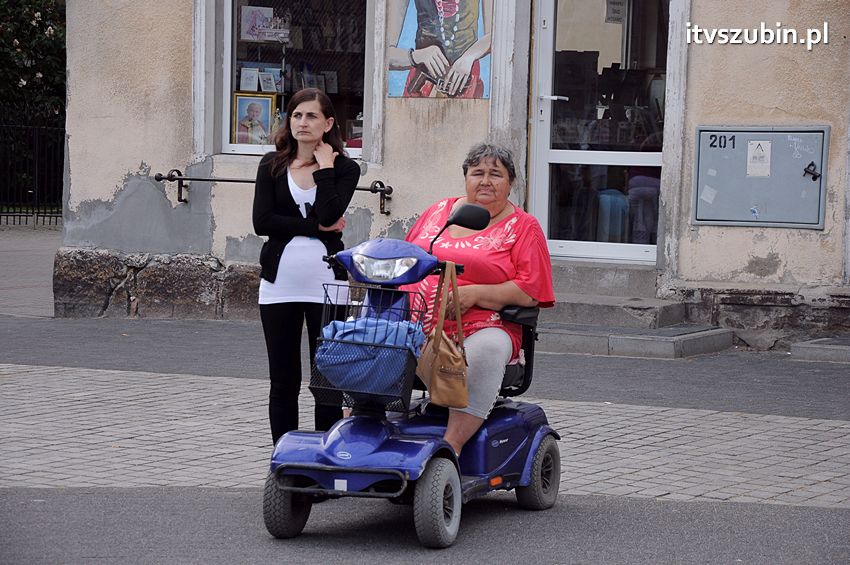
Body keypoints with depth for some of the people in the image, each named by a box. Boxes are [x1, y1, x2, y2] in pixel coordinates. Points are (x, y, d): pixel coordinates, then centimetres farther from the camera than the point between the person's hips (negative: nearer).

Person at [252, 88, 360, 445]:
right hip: (280, 284, 2)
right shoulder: (272, 165, 9)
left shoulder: (344, 168, 4)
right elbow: (262, 222, -5)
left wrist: (325, 167, -7)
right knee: (283, 382, 7)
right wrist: (316, 227, -9)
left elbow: (329, 214, -15)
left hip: (325, 284, -2)